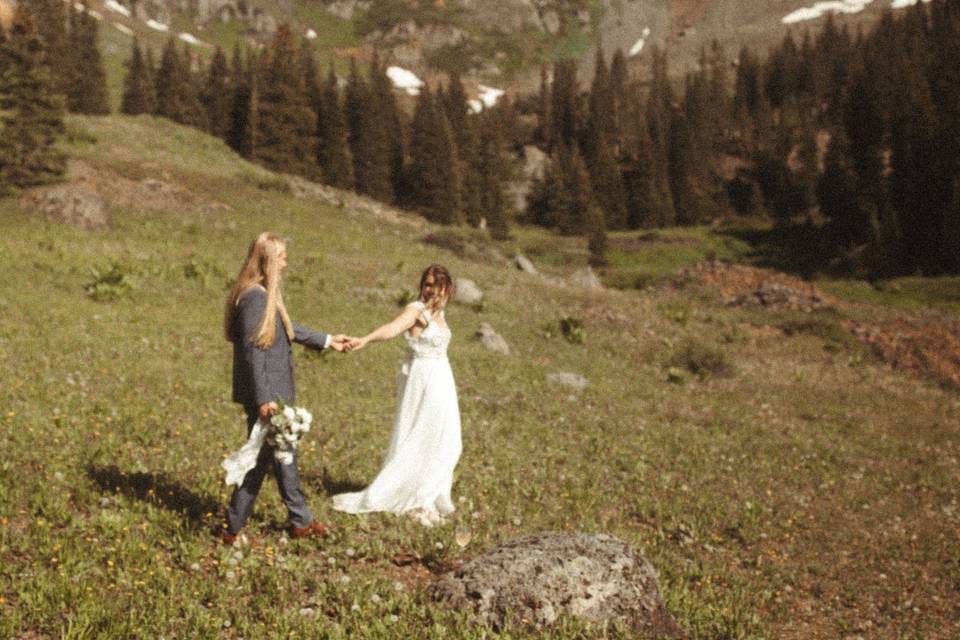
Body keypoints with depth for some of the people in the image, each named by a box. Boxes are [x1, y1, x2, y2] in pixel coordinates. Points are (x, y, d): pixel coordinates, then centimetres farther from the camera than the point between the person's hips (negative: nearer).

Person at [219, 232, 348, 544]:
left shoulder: (266, 294, 10)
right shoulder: (255, 298, -20)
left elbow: (289, 330, 23)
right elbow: (252, 351, -23)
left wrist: (326, 340, 30)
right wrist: (263, 399, -23)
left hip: (274, 390, 10)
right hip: (265, 393, -10)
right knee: (260, 459, 0)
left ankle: (300, 521, 30)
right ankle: (233, 528, 12)